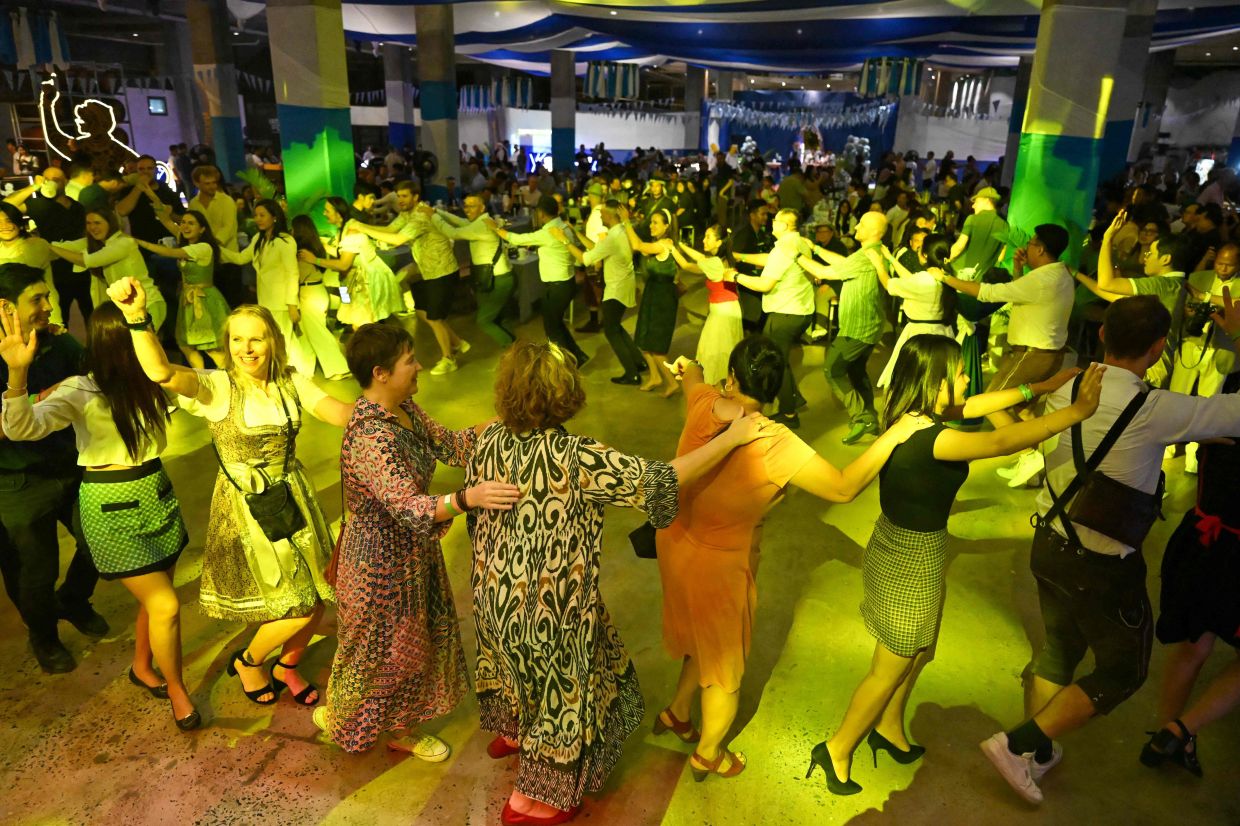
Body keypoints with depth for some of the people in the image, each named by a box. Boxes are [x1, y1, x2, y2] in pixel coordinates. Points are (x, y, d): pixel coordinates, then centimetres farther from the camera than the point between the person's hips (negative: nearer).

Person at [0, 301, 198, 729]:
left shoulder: (150, 382, -2)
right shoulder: (82, 391, -18)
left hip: (157, 496, 6)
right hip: (112, 507, -5)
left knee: (154, 597, 18)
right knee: (165, 605, -3)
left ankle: (142, 667, 44)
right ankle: (176, 690, 20)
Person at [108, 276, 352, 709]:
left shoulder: (292, 383, -2)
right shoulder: (216, 388, -15)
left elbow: (342, 414, -13)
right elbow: (161, 372, -35)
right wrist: (137, 317, -50)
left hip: (293, 499, 5)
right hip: (245, 508, -5)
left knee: (318, 598, 11)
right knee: (297, 608, -2)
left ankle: (286, 668, 41)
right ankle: (247, 661, 31)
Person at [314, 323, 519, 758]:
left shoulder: (403, 408, -4)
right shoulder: (370, 437, -33)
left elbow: (447, 444, 4)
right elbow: (409, 507, -39)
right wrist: (468, 498, -55)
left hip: (414, 551, 9)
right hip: (381, 562, -9)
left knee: (418, 639, 22)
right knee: (379, 647, 16)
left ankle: (404, 728, 44)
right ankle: (338, 716, 46)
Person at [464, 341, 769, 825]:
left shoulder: (489, 441, -12)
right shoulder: (576, 458, -31)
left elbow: (472, 504, 3)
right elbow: (660, 481, -30)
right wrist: (732, 438, -22)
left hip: (496, 590, 7)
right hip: (550, 603, -6)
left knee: (517, 661, 34)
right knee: (561, 687, 17)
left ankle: (508, 732, 61)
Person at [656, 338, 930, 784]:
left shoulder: (704, 404, -16)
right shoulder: (775, 446, -33)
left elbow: (692, 378, 10)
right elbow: (844, 488, -24)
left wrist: (690, 369, 35)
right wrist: (894, 435, -15)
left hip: (675, 541, 6)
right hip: (717, 567, -6)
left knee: (705, 642, 33)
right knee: (724, 666, 21)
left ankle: (676, 713, 54)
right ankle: (708, 755, 46)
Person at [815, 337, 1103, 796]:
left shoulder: (909, 414, -4)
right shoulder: (927, 437, -32)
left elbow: (972, 406, 7)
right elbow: (999, 441, -40)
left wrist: (1038, 388, 6)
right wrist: (1078, 410, -31)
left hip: (900, 548, 9)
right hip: (911, 564, -9)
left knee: (918, 654, 28)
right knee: (890, 670, 12)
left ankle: (889, 729, 49)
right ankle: (837, 750, 31)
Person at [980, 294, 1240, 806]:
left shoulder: (1067, 386, -6)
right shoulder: (1152, 410, -24)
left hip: (1050, 544, 6)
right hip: (1102, 567, -6)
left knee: (1058, 650, 25)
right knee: (1122, 670, 16)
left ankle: (1036, 755, 39)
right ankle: (1017, 744, 10)